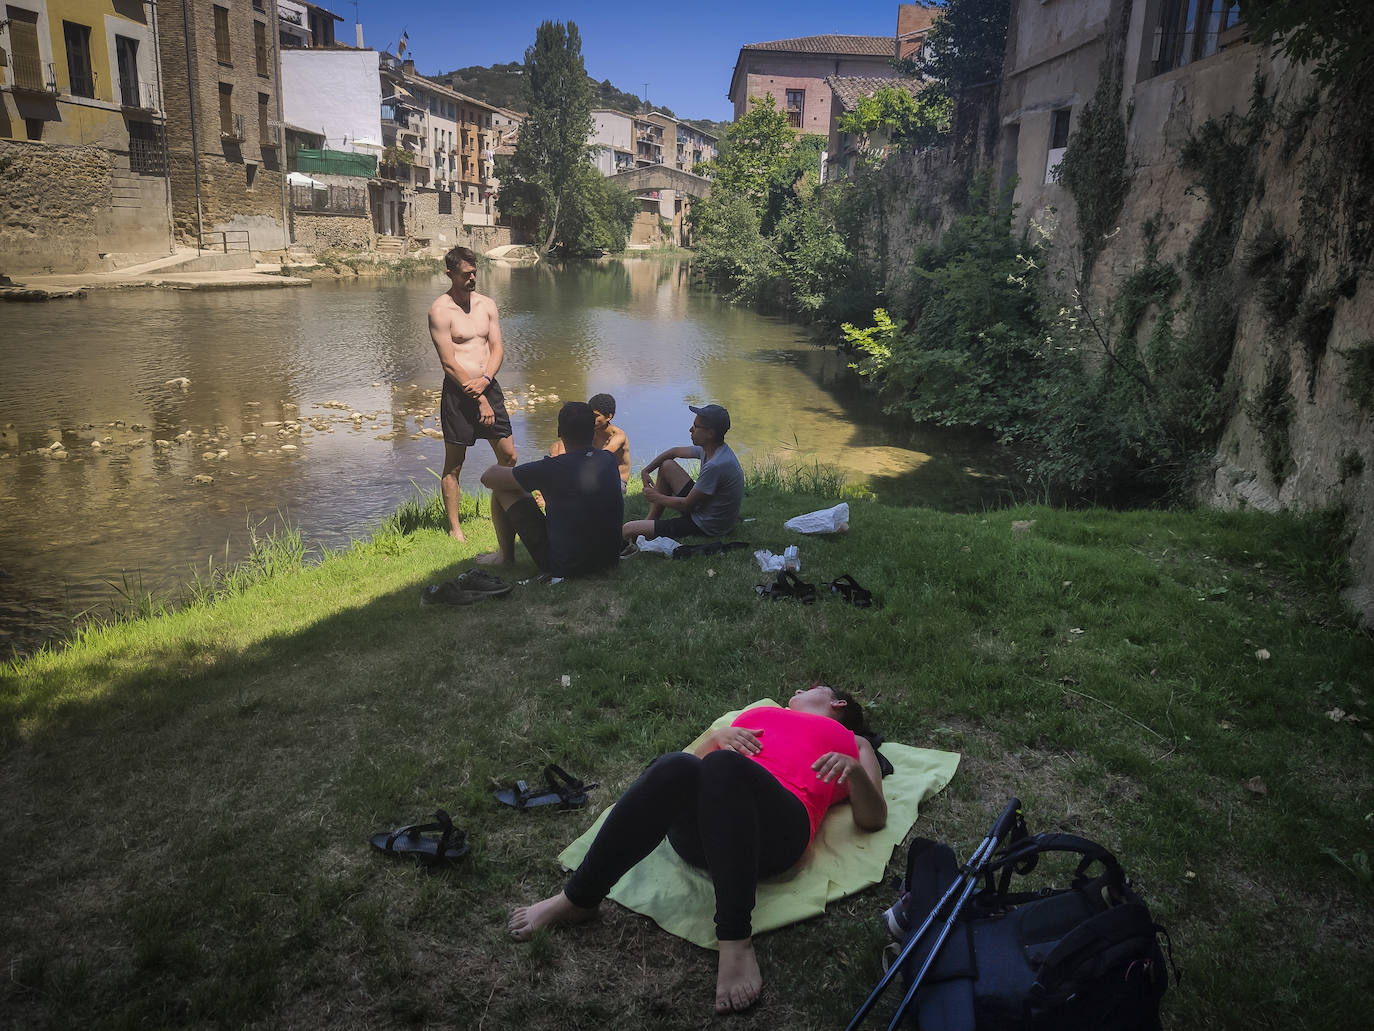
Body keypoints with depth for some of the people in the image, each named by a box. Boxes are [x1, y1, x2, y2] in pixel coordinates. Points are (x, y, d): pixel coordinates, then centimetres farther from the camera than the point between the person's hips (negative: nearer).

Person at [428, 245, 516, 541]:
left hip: (489, 387, 6)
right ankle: (454, 529, 12)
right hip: (458, 392, -6)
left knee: (508, 456, 11)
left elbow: (497, 348, 7)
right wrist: (480, 400, -14)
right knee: (453, 466, 2)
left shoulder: (487, 304, 10)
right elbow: (449, 363, -13)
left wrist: (485, 379, -13)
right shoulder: (440, 310, -9)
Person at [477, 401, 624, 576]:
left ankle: (505, 556, 23)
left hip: (564, 566, -6)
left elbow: (488, 478, -9)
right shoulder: (609, 460, -3)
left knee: (502, 490, 3)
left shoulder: (553, 469, -20)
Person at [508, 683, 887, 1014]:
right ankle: (578, 899, -23)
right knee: (676, 766, -33)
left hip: (775, 830, -2)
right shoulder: (758, 713, 39)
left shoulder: (853, 743, 34)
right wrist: (719, 736, 10)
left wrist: (854, 769, 1)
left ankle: (736, 942, -41)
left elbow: (873, 818, 20)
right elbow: (697, 760, 30)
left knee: (724, 766, -36)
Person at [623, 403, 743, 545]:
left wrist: (656, 497, -6)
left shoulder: (716, 466, -30)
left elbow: (686, 505, -22)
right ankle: (650, 521, 20)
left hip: (705, 528, -10)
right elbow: (674, 452, 18)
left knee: (627, 530, -14)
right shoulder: (708, 449, -1)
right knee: (667, 466, 16)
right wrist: (646, 471, 8)